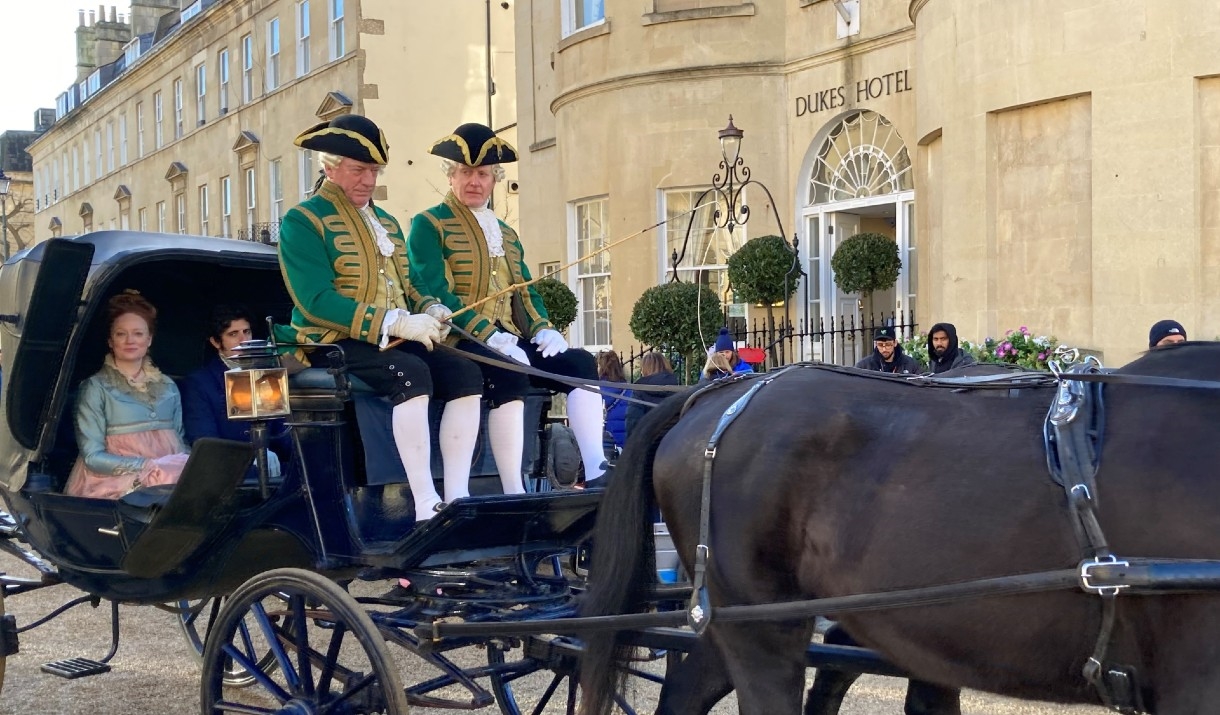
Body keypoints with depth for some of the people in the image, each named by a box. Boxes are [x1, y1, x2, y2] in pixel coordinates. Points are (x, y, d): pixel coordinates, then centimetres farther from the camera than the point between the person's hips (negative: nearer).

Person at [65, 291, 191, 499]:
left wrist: (185, 465, -6)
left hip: (171, 473, 5)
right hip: (117, 481, -5)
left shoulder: (167, 386, 19)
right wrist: (151, 466, -15)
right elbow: (92, 457, -4)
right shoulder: (95, 388, 4)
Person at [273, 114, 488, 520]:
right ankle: (425, 505, -34)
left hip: (395, 339, 7)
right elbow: (315, 301, -15)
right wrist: (393, 322, -23)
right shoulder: (302, 221, -3)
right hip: (334, 344, -7)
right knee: (411, 372, -34)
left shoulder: (386, 222, 22)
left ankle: (457, 496, -20)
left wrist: (428, 313, -2)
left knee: (465, 372, -17)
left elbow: (406, 287, 23)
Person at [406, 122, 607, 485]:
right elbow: (436, 294, -11)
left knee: (579, 362, -17)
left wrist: (543, 330, -3)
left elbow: (526, 291, 21)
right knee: (507, 373, -36)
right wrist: (491, 336, -23)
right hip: (460, 344, -7)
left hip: (509, 340, 7)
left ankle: (595, 470, -25)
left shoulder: (506, 233, 24)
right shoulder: (428, 225, 2)